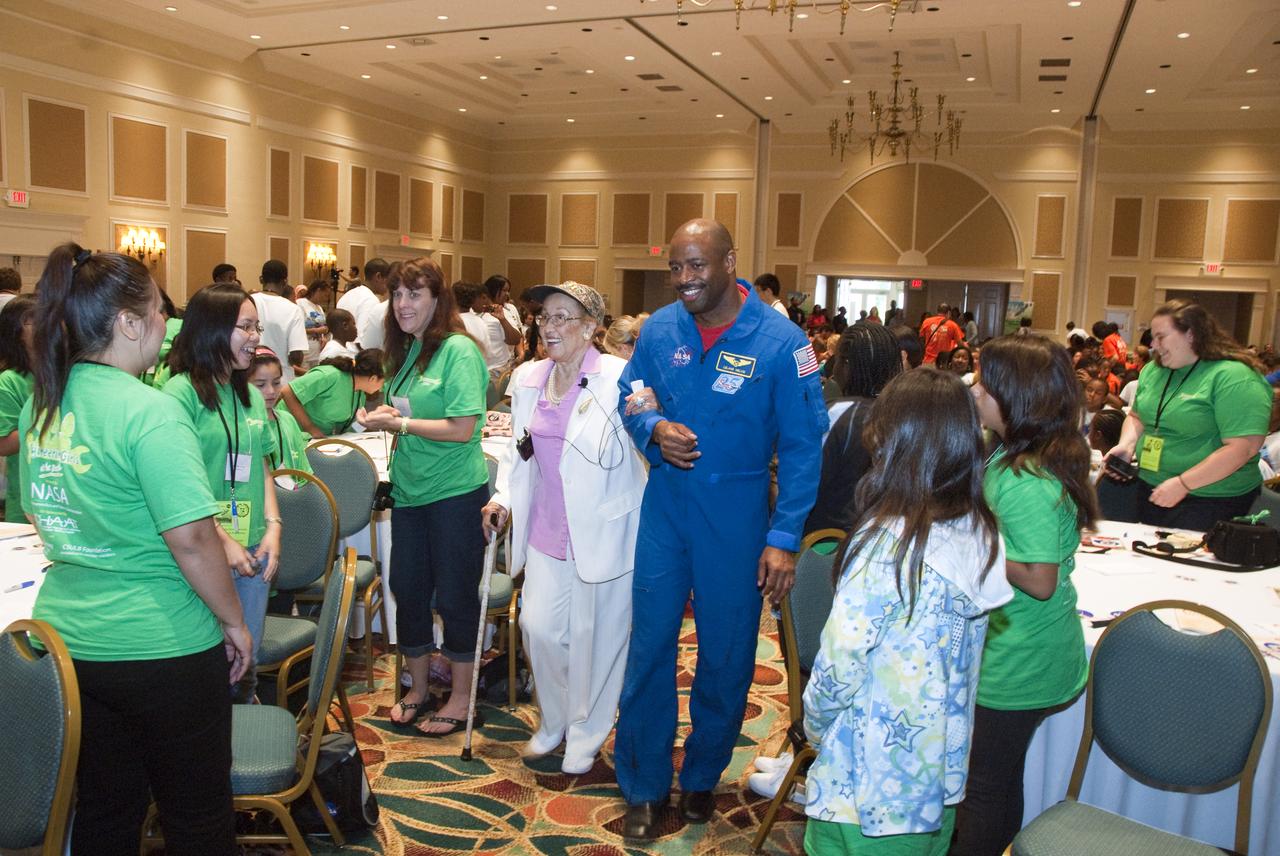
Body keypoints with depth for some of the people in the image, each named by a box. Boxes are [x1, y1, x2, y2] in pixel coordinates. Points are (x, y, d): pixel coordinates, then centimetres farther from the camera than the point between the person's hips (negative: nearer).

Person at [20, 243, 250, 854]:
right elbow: (190, 536, -23)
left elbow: (41, 514, 14)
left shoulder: (41, 403, 3)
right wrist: (233, 621, -11)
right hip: (163, 648, -7)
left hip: (68, 637, 7)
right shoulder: (149, 412, -21)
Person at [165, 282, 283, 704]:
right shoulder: (182, 391, -10)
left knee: (245, 665, 14)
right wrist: (224, 541, -17)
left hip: (253, 550, 6)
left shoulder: (251, 396, 12)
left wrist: (273, 527, 3)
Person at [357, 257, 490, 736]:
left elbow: (463, 429, -19)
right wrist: (383, 416, 0)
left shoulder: (458, 350, -14)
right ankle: (417, 688, 33)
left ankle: (461, 698, 22)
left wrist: (400, 423, -17)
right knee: (407, 590, 14)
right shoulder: (404, 351, 9)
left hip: (455, 493, -7)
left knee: (454, 594, 4)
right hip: (409, 490, 7)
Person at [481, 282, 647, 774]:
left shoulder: (617, 377, -11)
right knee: (539, 626, 6)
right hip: (546, 528, 5)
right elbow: (517, 447, 19)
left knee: (595, 634, 7)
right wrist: (503, 496, 10)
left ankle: (586, 736, 30)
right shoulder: (527, 378, 8)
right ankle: (553, 721, 34)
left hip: (602, 527, -5)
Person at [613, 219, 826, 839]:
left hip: (737, 521, -2)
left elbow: (802, 447, -10)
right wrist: (655, 429, -11)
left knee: (726, 655, 11)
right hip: (665, 509, 3)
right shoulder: (660, 328, -1)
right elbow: (630, 397, 12)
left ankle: (701, 777, 35)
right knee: (649, 645, 7)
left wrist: (784, 538, -15)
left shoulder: (781, 341, -12)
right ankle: (644, 786, 25)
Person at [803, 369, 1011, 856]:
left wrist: (815, 725, -2)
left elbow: (840, 665, -21)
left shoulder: (887, 544, -26)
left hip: (872, 781, -7)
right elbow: (961, 661, 6)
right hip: (941, 772, 7)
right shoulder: (982, 535, -4)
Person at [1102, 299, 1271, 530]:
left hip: (1209, 500, -6)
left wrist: (1183, 484, -23)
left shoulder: (1235, 378, -15)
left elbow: (1244, 447, -22)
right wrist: (1126, 445, -1)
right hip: (1148, 489, 6)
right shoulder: (1152, 370, 8)